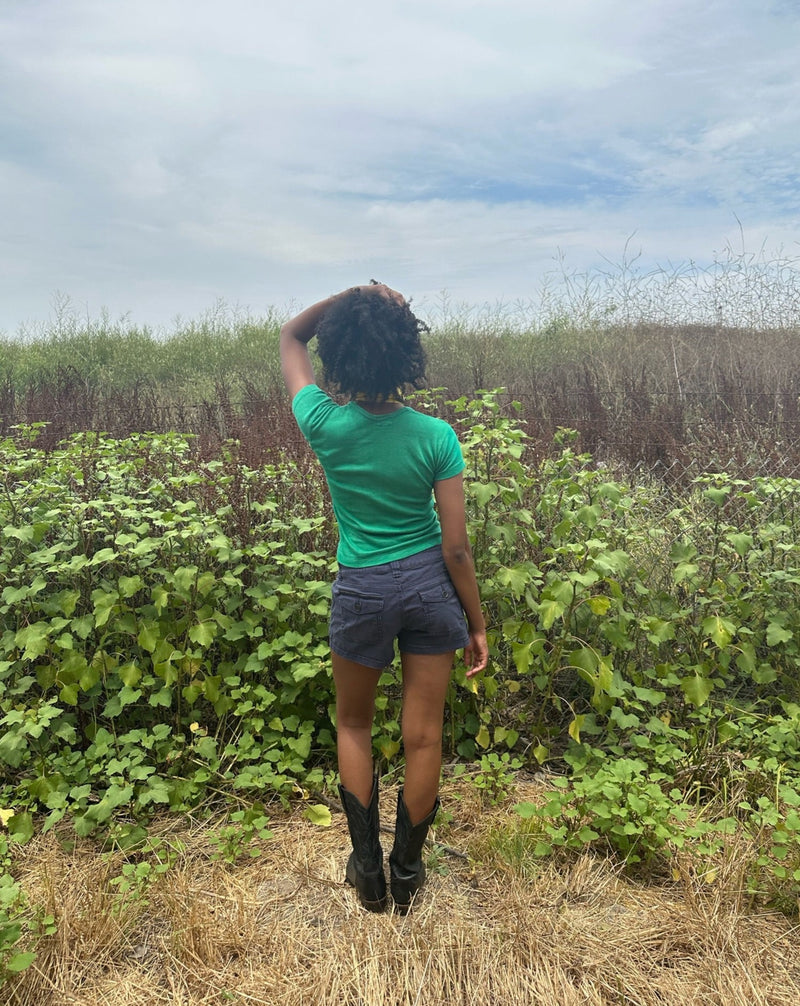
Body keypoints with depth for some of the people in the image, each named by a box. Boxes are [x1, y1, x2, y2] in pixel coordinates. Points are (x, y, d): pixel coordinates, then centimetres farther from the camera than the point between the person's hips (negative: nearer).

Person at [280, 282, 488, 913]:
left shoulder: (326, 427, -14)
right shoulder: (437, 438, -14)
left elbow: (290, 337, 4)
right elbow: (456, 546, -11)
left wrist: (351, 297, -10)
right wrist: (477, 624, 1)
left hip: (362, 590, 0)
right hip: (431, 583, 1)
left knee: (354, 725, 24)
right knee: (423, 736, 14)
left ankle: (368, 871, 31)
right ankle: (407, 874, 33)